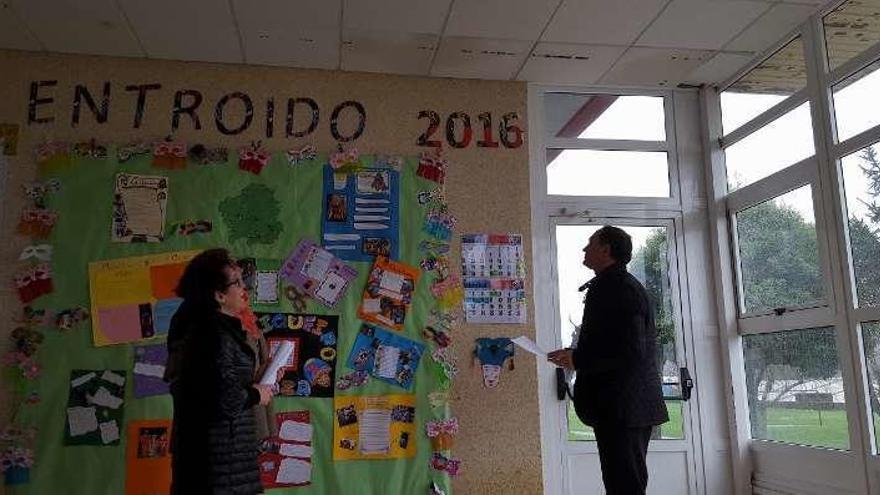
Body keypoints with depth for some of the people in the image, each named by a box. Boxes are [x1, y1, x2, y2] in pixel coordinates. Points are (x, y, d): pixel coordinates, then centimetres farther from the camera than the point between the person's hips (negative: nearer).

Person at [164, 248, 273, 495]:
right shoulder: (217, 336, -21)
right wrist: (256, 395, -10)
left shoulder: (195, 325, 8)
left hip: (196, 442, 9)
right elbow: (227, 400, -28)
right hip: (221, 453, -9)